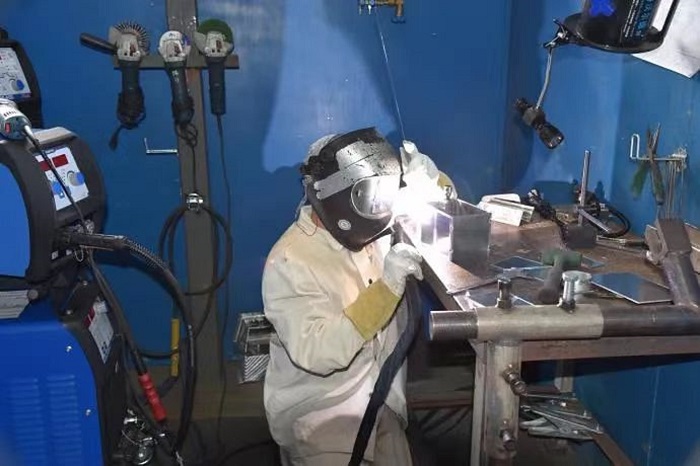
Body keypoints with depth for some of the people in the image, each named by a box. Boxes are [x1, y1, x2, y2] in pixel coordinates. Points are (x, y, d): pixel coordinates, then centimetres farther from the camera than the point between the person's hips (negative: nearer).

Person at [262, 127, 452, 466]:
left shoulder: (369, 230, -1)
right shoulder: (291, 262, -22)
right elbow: (317, 353, -32)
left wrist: (429, 179, -12)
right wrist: (386, 285, -34)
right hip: (318, 413, -6)